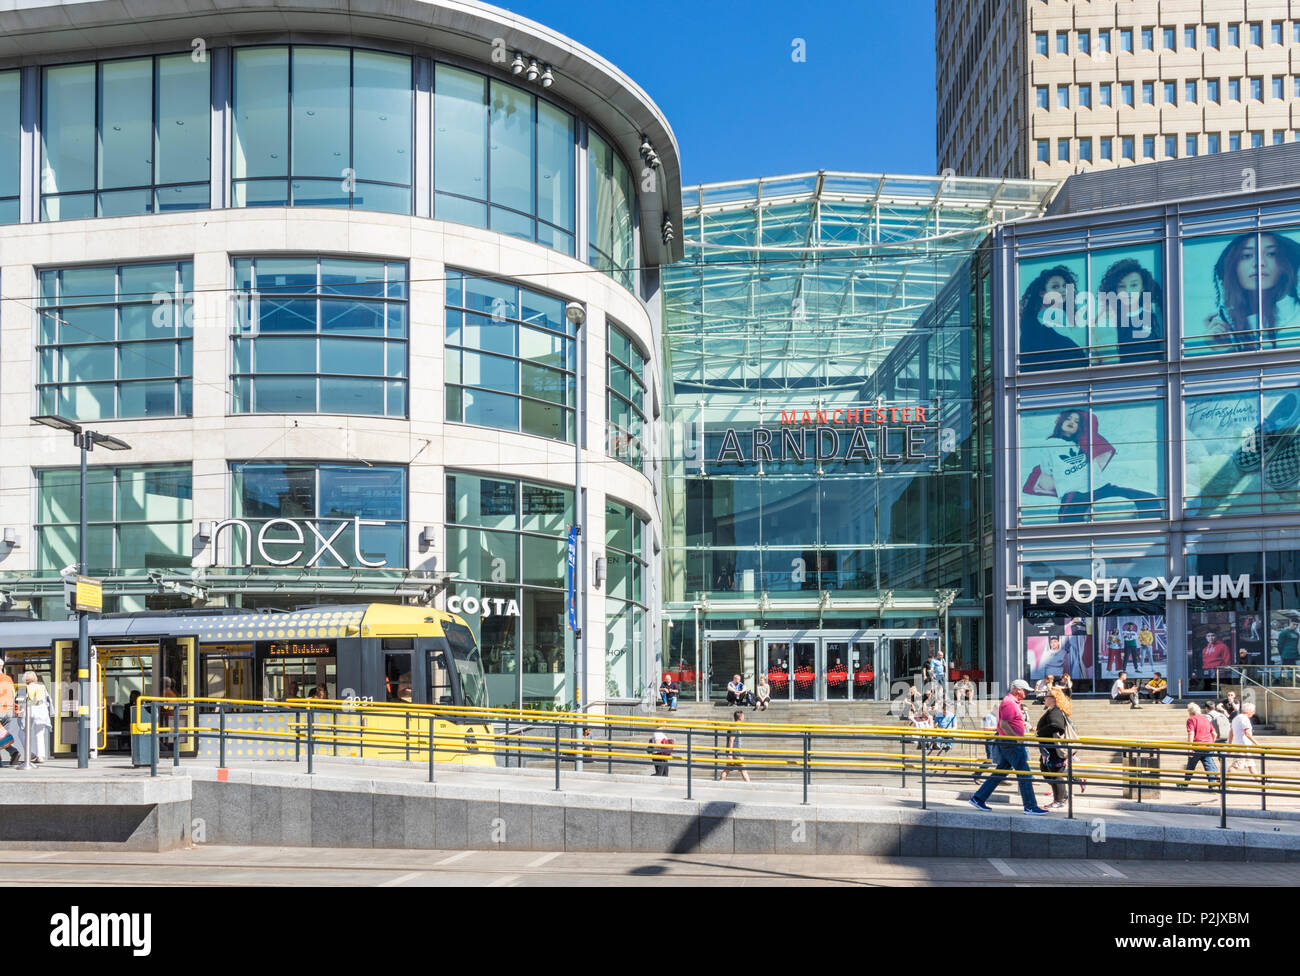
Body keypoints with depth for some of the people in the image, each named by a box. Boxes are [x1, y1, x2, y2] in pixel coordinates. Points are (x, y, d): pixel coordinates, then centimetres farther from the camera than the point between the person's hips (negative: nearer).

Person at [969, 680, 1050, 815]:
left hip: (1007, 743, 11)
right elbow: (1004, 725, -22)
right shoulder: (1009, 703, -15)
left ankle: (978, 798, 15)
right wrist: (1017, 738, -20)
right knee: (1025, 774, -6)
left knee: (1000, 773, 13)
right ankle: (1031, 807, -3)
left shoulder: (1013, 702, 18)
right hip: (1011, 743, -11)